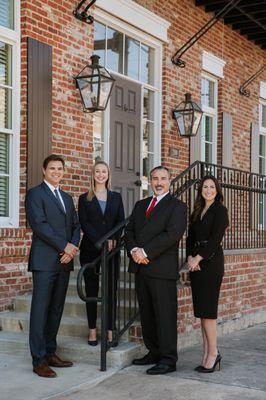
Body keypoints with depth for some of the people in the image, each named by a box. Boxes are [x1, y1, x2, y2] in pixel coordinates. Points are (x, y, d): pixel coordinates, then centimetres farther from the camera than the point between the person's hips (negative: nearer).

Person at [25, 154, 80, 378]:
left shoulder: (67, 198, 21)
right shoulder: (35, 194, -1)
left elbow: (75, 226, 16)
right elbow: (39, 225, -12)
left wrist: (73, 247, -3)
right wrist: (64, 246, -14)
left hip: (64, 261, 7)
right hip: (45, 261, -7)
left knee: (56, 309, 9)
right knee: (41, 309, -4)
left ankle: (50, 353, 17)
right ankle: (39, 360, -1)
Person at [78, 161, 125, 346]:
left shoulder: (116, 197, 13)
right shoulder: (85, 198, 8)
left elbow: (121, 221, 5)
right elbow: (84, 223, -3)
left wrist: (112, 239, -12)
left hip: (112, 249, 1)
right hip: (90, 249, -1)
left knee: (111, 290, -1)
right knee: (91, 290, 2)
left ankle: (110, 331, 3)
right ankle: (92, 330, 8)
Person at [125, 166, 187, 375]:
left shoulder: (177, 206, -1)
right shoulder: (140, 205, 20)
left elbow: (172, 234, -13)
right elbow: (129, 230, 15)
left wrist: (146, 252, -16)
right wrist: (134, 250, -6)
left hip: (162, 269, -6)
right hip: (141, 267, 7)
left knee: (165, 315, -4)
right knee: (147, 314, 11)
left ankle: (168, 359, 2)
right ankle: (154, 352, 21)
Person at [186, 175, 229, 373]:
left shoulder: (220, 210, -3)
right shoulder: (197, 212, 17)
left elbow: (216, 238, -11)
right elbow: (190, 237, 12)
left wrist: (198, 258, -14)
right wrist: (190, 257, -4)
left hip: (211, 262, -7)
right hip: (196, 262, 7)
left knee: (207, 309, -9)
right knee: (201, 310, 5)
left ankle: (213, 353, -1)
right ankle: (208, 353, 10)